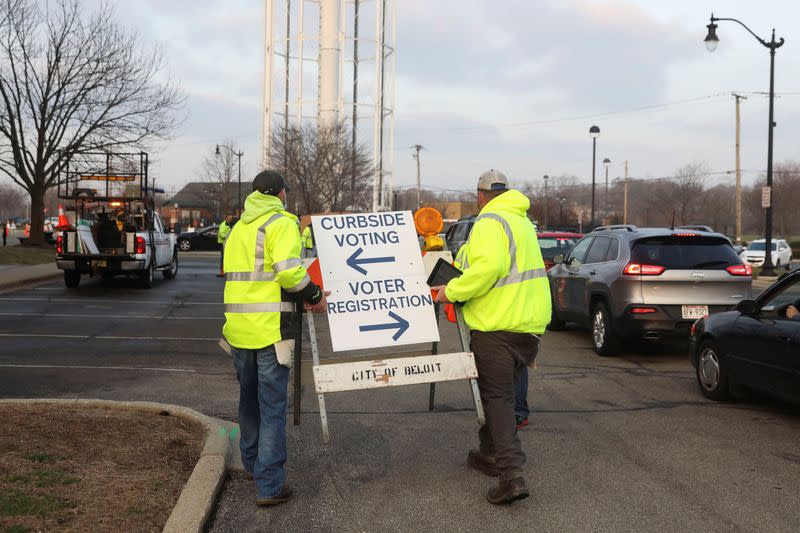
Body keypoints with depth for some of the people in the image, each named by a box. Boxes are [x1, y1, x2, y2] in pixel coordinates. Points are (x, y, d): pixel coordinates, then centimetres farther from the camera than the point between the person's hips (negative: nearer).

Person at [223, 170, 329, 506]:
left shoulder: (238, 228, 18)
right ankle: (270, 485, -3)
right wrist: (314, 296, -5)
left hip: (239, 326, 7)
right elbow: (290, 271, -20)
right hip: (271, 327, -7)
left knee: (249, 398, 22)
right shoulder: (281, 223, -7)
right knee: (272, 405, -3)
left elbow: (240, 274, 12)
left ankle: (252, 462, 37)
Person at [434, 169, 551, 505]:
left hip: (498, 326, -9)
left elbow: (488, 266, -28)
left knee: (496, 396, -6)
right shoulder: (522, 221, 19)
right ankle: (490, 453, 33)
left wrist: (453, 291, -17)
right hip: (531, 323, 9)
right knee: (503, 391, 21)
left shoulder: (489, 222, -12)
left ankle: (512, 474, -14)